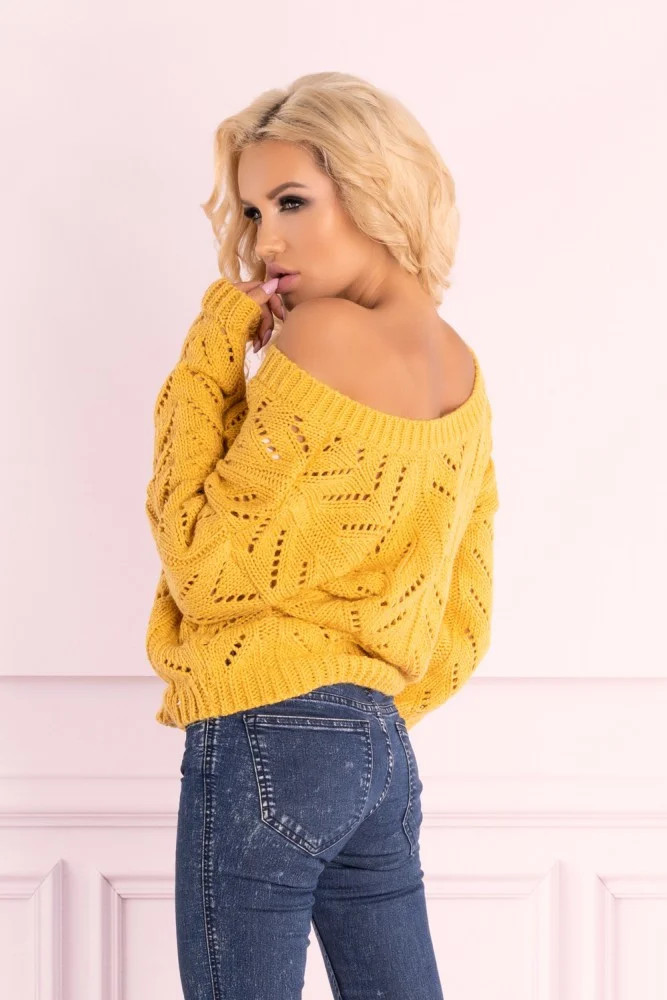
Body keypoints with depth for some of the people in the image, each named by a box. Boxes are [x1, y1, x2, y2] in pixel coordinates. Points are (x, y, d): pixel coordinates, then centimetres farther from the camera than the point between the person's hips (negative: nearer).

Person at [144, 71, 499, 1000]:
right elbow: (464, 616, 16)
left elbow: (205, 566, -12)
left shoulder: (325, 334, -14)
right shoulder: (459, 369, 11)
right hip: (383, 746, 8)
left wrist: (207, 360, -6)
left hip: (265, 737, -8)